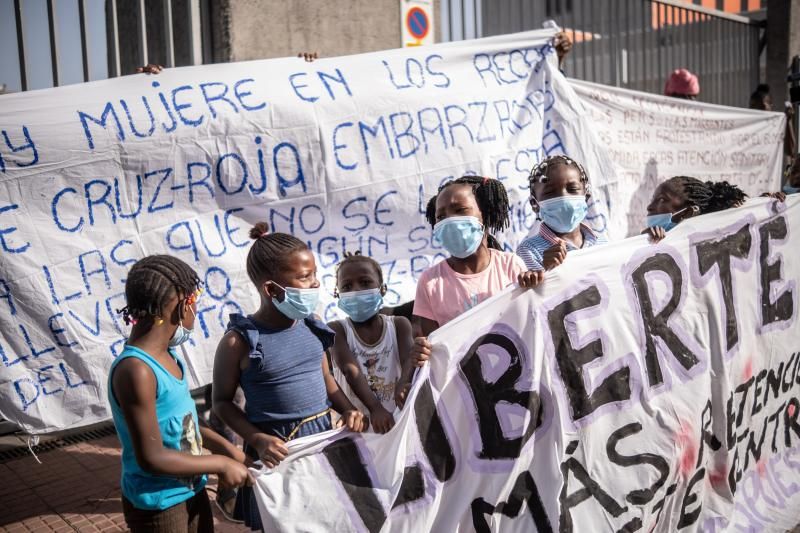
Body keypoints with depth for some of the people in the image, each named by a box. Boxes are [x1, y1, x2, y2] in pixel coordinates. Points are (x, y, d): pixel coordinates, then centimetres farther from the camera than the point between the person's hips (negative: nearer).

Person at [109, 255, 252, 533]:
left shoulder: (166, 356, 1)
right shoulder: (136, 370, -27)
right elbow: (152, 458, -26)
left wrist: (225, 447, 3)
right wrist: (220, 464, -16)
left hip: (192, 490, 8)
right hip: (158, 504, -8)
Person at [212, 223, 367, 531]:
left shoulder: (311, 327, 0)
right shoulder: (240, 341, -16)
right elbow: (222, 402, -7)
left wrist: (348, 410, -4)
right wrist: (258, 440, -18)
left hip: (322, 436, 5)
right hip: (277, 448, -5)